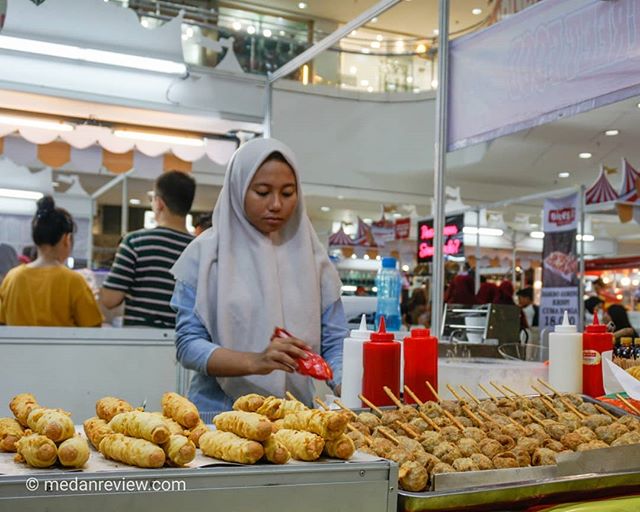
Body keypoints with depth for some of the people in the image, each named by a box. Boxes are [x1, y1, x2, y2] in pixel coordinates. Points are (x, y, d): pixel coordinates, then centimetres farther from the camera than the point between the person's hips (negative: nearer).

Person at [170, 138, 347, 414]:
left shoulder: (310, 254, 9)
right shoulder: (205, 253, 2)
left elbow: (334, 342, 8)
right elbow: (188, 344, -3)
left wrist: (348, 389, -12)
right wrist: (255, 362, -18)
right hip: (219, 410, -3)